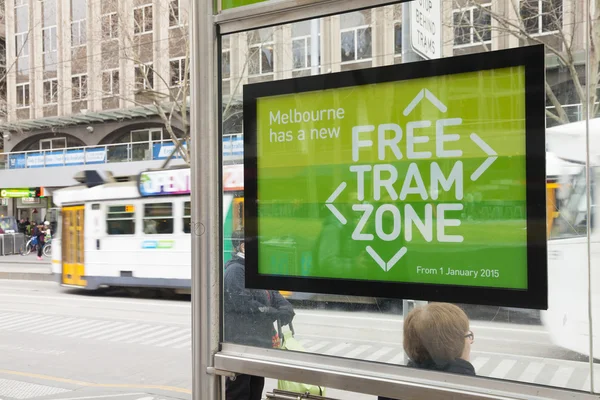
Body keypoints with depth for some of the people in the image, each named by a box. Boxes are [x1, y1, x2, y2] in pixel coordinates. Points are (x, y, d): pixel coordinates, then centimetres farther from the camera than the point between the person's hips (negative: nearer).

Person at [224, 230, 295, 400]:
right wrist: (276, 313, -12)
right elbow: (244, 304, -21)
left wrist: (286, 311, -12)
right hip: (240, 343, -9)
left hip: (259, 344, 9)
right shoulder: (235, 270, -12)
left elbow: (276, 298, 11)